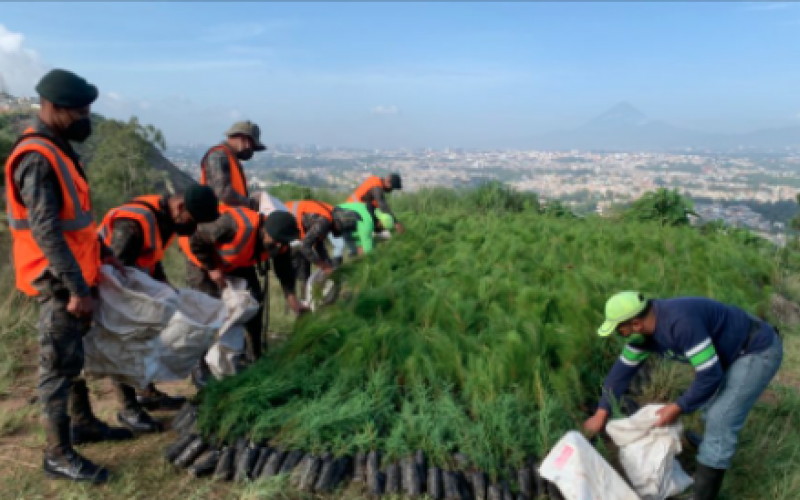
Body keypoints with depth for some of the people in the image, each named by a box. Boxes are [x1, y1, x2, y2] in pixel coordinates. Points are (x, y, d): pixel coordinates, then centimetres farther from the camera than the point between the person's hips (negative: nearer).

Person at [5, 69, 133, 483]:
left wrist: (104, 252, 19)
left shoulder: (56, 149, 12)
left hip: (74, 274, 10)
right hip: (58, 280, -10)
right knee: (59, 364, -1)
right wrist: (76, 288, -25)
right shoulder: (37, 158, -20)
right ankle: (58, 454, 10)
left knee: (77, 354, 20)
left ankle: (83, 422, 35)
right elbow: (46, 231, -25)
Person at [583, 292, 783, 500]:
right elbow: (624, 368, 2)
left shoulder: (680, 322, -36)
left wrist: (678, 408, -19)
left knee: (720, 421, -11)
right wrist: (602, 412, 3)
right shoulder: (644, 327, -7)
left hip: (758, 351, -9)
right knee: (712, 408, 25)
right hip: (734, 350, 9)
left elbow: (710, 375, -31)